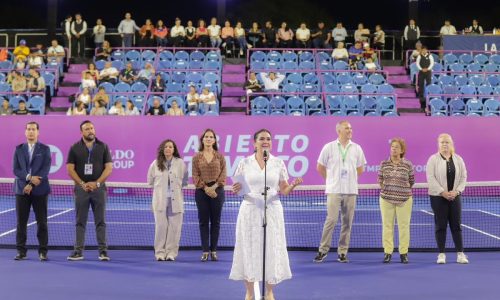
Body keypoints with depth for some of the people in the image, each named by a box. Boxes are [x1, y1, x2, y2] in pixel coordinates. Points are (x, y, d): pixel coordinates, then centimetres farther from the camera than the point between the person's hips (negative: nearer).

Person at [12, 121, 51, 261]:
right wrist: (29, 177, -15)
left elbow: (45, 170, -7)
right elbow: (16, 169, 2)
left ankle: (43, 252, 6)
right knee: (21, 222, 3)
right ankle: (21, 251, 9)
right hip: (21, 190, 2)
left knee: (42, 222, 0)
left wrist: (31, 185, -14)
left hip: (40, 190, -2)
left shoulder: (45, 149, 3)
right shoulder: (19, 149, 10)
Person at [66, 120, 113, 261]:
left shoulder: (103, 147, 5)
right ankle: (78, 251, 7)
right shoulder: (75, 148, 5)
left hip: (99, 188, 0)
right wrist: (82, 184, -10)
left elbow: (109, 168, 0)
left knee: (100, 221, 1)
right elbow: (70, 169, 1)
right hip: (81, 188, 0)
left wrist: (96, 183, -11)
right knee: (80, 221, 3)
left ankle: (103, 250, 4)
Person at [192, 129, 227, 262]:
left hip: (217, 191, 0)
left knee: (215, 221, 3)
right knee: (203, 221, 2)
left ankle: (214, 251, 9)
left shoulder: (220, 156, 6)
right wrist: (206, 188, -13)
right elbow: (195, 176, -1)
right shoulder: (197, 157, 5)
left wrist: (215, 187, -14)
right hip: (201, 191, 0)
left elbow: (223, 173, 0)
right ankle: (205, 251, 6)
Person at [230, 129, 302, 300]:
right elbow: (238, 189, 5)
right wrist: (236, 190, -18)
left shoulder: (278, 163, 4)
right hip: (250, 211, -1)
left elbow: (284, 190, 5)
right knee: (249, 249, 2)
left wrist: (293, 186, -16)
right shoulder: (245, 163, 2)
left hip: (272, 210, 1)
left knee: (272, 249, 3)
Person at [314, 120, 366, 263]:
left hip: (351, 191, 3)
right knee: (331, 220, -9)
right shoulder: (329, 147, 1)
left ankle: (342, 252, 10)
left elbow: (360, 169, 17)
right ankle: (323, 250, 1)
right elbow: (320, 167, 8)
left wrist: (349, 178, 12)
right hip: (334, 190, -2)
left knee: (347, 222, 2)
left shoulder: (357, 148, 7)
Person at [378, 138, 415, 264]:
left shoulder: (408, 165, -2)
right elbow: (380, 180, 14)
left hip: (404, 200, -1)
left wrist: (404, 190, 5)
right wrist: (386, 189, 7)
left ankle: (403, 253, 13)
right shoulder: (384, 164, 3)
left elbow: (411, 181, 9)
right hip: (386, 199, 1)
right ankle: (387, 252, 12)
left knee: (404, 226, 4)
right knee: (387, 225, 5)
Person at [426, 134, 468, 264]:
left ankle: (460, 254, 9)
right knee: (441, 226, 1)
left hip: (455, 196, 3)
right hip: (438, 197, -3)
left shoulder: (458, 159, 8)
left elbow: (463, 177, 6)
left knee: (456, 225, 4)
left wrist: (456, 191, -8)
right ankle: (441, 254, 7)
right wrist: (443, 192, -15)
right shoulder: (433, 159, -3)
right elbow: (431, 178, -9)